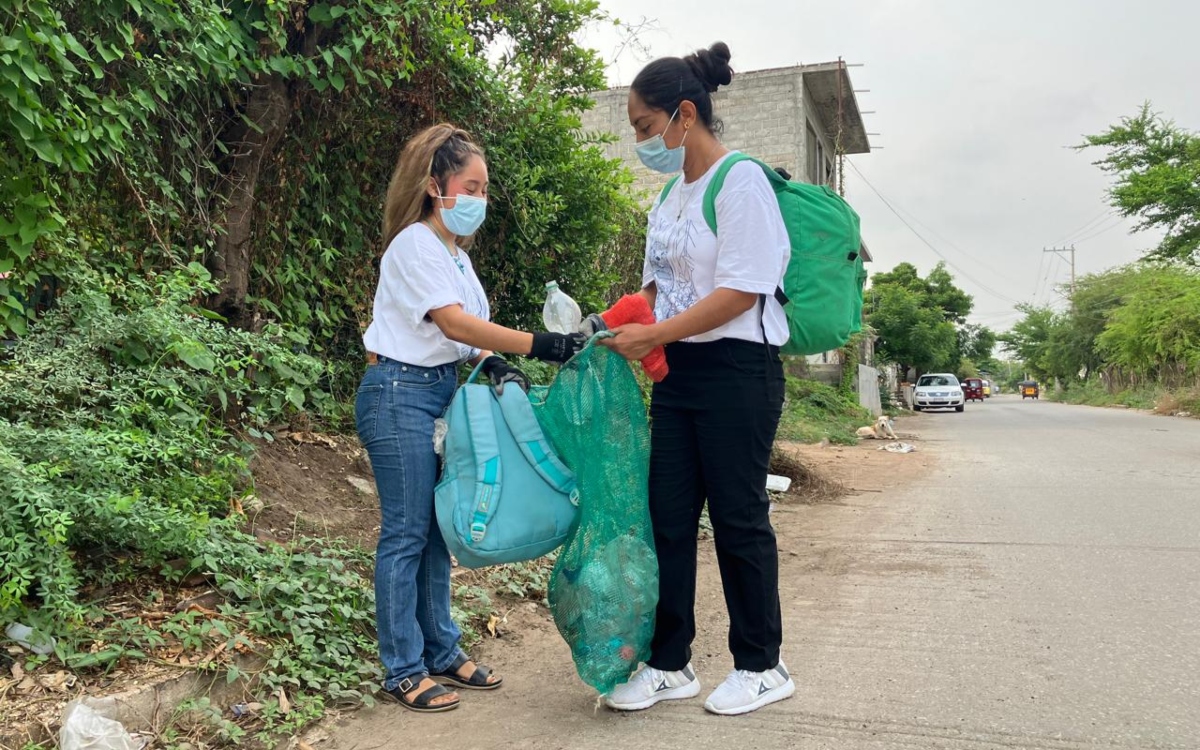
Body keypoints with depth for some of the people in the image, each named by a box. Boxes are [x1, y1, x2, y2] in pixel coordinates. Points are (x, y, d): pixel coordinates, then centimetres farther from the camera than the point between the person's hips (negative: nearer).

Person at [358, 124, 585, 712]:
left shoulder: (453, 250, 14)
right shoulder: (415, 245, -13)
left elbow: (466, 329, 12)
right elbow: (453, 323, -24)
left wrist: (494, 365, -9)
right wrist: (541, 345, -31)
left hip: (439, 393, 9)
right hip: (399, 394, -9)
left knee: (437, 529, 12)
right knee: (406, 533, -3)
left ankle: (442, 653, 23)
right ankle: (403, 671, 8)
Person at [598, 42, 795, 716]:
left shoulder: (741, 180, -11)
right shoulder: (672, 193, 15)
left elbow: (740, 290, -18)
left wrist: (653, 336, -19)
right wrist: (623, 315, 1)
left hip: (736, 370, -8)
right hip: (679, 374, 8)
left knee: (738, 517, 1)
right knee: (668, 518, 8)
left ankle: (762, 666, 19)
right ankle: (670, 664, 19)